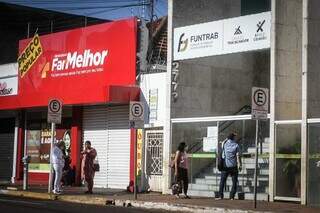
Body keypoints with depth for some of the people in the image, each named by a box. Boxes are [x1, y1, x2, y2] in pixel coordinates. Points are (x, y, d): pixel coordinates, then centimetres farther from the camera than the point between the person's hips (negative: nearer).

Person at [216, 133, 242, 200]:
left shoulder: (224, 144, 5)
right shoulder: (236, 145, -3)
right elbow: (238, 156, -10)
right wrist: (239, 165, -13)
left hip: (225, 166, 2)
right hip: (233, 166, -2)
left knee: (222, 181, 6)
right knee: (234, 182, 5)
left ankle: (220, 196, -2)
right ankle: (232, 197, -1)